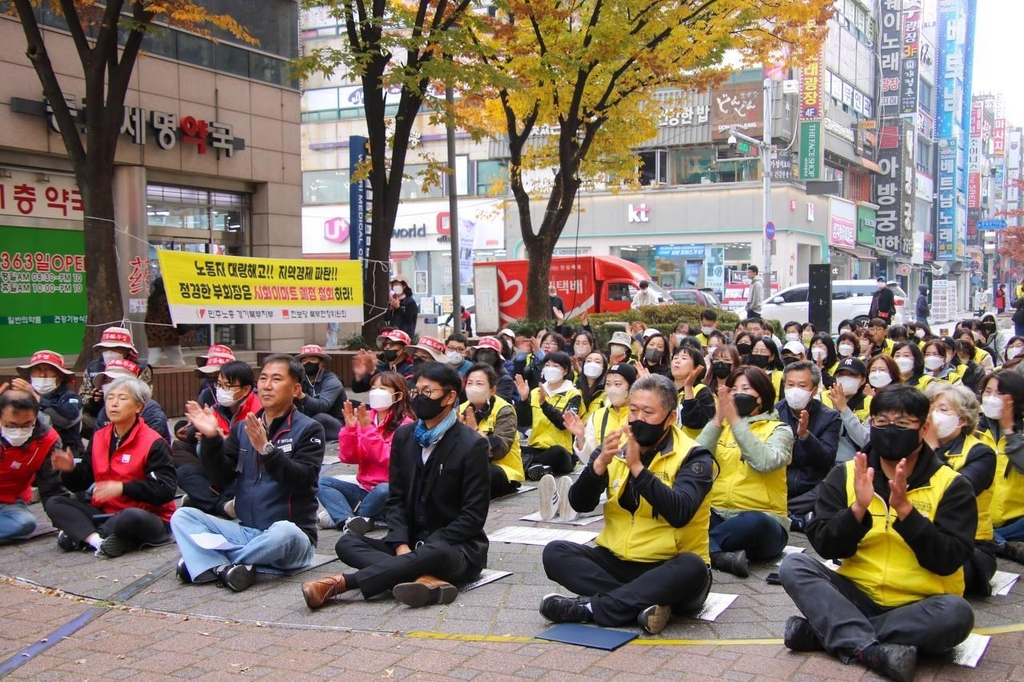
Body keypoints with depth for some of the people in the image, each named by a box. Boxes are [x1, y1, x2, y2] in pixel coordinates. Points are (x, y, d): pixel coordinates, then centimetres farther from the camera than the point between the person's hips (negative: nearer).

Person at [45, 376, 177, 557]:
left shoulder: (153, 443, -11)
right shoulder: (99, 437, 8)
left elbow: (166, 490, -20)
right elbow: (81, 483, 10)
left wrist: (123, 488, -26)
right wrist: (70, 469, -12)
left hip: (147, 517, -6)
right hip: (105, 513, 7)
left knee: (132, 518, -40)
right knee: (53, 504, -6)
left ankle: (79, 537, -17)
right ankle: (97, 540, -28)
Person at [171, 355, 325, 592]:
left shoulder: (308, 429, -2)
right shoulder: (242, 428, 12)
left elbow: (302, 480, -17)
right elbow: (221, 479, 4)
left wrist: (265, 448, -28)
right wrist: (212, 439, -11)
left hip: (293, 534, -5)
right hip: (245, 531, 5)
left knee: (284, 532, -38)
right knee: (182, 516, -9)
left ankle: (206, 559, -18)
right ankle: (225, 568, -31)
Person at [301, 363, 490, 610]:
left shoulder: (472, 445, -10)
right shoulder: (404, 436, 8)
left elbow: (474, 516, -12)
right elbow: (396, 499, 6)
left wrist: (423, 548, -18)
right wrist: (401, 546, -12)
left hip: (457, 547, -6)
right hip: (410, 543, 6)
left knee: (433, 554, -40)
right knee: (347, 543, -18)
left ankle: (342, 582, -39)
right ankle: (426, 580, -39)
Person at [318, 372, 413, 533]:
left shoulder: (405, 424, -9)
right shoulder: (365, 418, 5)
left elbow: (390, 460, -21)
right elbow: (348, 458, 2)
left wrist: (368, 429, -23)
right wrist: (350, 428, -13)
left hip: (389, 490, -5)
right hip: (363, 488, 5)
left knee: (384, 490, -37)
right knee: (320, 482, -11)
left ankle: (339, 516, -14)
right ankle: (350, 520, -31)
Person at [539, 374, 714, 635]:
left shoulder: (693, 456, -6)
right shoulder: (615, 448, 7)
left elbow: (679, 513, -23)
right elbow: (580, 504, -3)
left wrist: (637, 466, -28)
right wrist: (600, 463, -19)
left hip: (666, 569, -4)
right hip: (616, 562, 4)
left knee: (692, 568, -36)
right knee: (555, 552, -17)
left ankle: (591, 607, -28)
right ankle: (642, 604, -28)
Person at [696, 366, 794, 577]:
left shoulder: (779, 430, 3)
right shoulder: (721, 426, 14)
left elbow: (765, 462, -20)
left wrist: (736, 421, -20)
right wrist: (718, 419, -13)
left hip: (760, 519, -3)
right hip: (717, 515, 3)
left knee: (753, 522, -39)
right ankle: (719, 555, -39)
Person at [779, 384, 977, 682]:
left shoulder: (951, 485, -2)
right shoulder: (845, 475, 3)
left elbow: (948, 561, -13)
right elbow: (824, 546, -5)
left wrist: (905, 509, -23)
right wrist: (858, 508, -21)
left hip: (919, 605, -1)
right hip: (856, 595, 2)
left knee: (956, 612, -33)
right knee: (793, 566, -20)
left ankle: (823, 631, -25)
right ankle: (872, 650, -34)